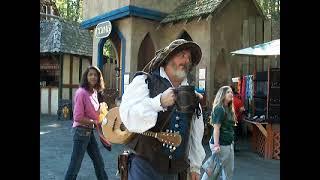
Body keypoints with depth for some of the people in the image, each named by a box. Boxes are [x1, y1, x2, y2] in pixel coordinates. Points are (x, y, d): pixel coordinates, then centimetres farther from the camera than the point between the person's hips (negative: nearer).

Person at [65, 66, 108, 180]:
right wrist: (95, 122, -13)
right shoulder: (81, 92, -18)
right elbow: (78, 117, -20)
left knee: (99, 163, 18)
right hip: (81, 131, -8)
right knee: (75, 165, 3)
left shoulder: (94, 92, 6)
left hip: (90, 131, 8)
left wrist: (101, 108, 1)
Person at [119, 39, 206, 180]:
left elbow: (196, 133, 14)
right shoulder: (145, 81, -5)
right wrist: (159, 103, -30)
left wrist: (194, 166, 13)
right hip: (145, 165, -5)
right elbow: (128, 117, -20)